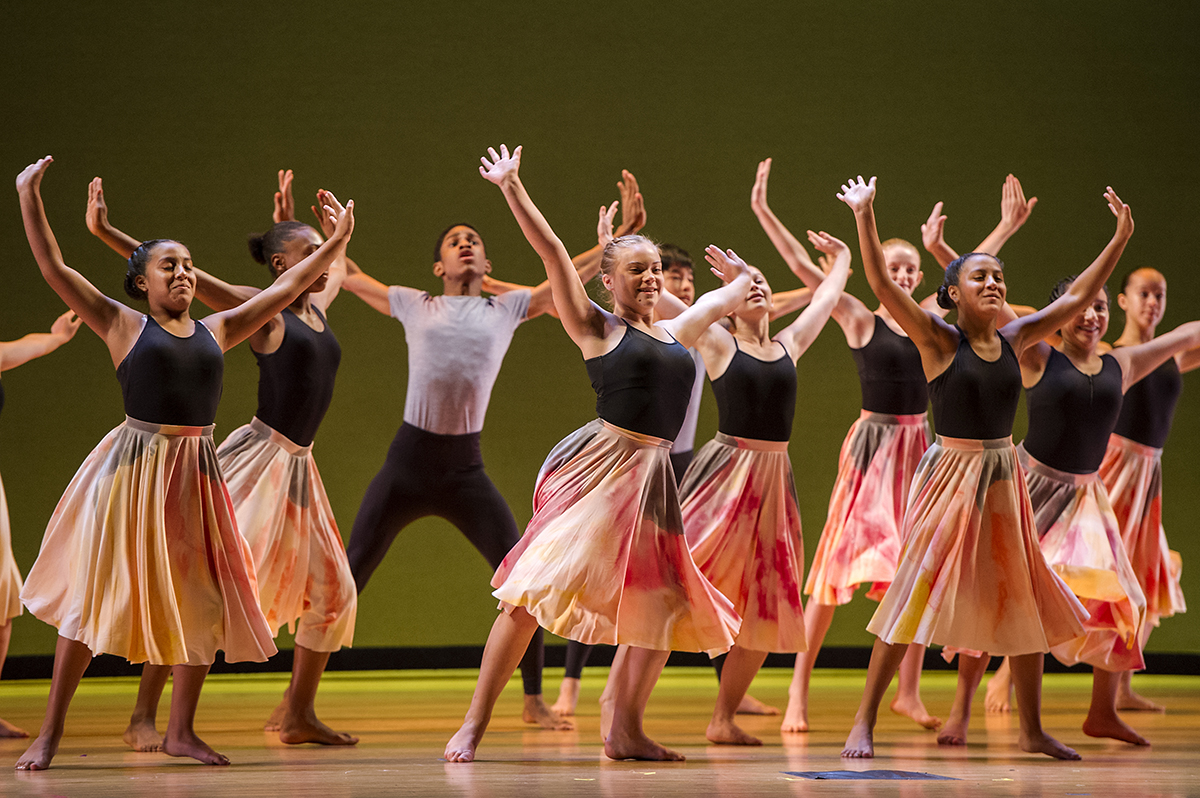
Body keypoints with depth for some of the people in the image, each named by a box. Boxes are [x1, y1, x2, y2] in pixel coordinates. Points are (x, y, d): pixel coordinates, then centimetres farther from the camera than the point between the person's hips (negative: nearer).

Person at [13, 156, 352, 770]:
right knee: (97, 594, -3)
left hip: (196, 470, 5)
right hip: (134, 464, -5)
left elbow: (285, 289, 18)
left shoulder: (216, 330, 12)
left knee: (203, 600, 4)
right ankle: (51, 732, 2)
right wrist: (29, 198, -12)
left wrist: (335, 244, 17)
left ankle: (180, 731, 17)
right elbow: (54, 269, -5)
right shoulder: (122, 326, 1)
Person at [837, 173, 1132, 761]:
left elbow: (1076, 298, 13)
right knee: (915, 595, -8)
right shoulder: (938, 339, -8)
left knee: (1021, 603, 9)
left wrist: (1120, 239, 10)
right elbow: (882, 285, -19)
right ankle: (864, 722, -2)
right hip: (950, 473, -5)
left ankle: (1032, 730, 20)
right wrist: (864, 217, -28)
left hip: (1003, 478, 5)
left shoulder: (1013, 338, 6)